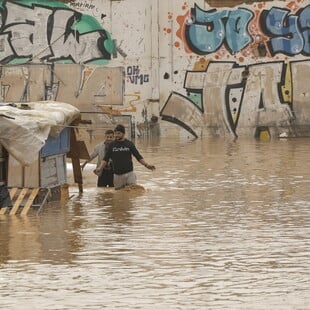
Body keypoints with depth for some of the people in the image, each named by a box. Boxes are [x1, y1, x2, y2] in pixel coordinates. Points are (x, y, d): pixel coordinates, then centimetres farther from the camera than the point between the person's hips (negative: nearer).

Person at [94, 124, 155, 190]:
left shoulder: (129, 144, 1)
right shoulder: (112, 145, 4)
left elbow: (138, 157, 5)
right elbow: (106, 159, 6)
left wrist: (146, 165, -9)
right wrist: (100, 168, -9)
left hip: (129, 174, -2)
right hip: (117, 175, 2)